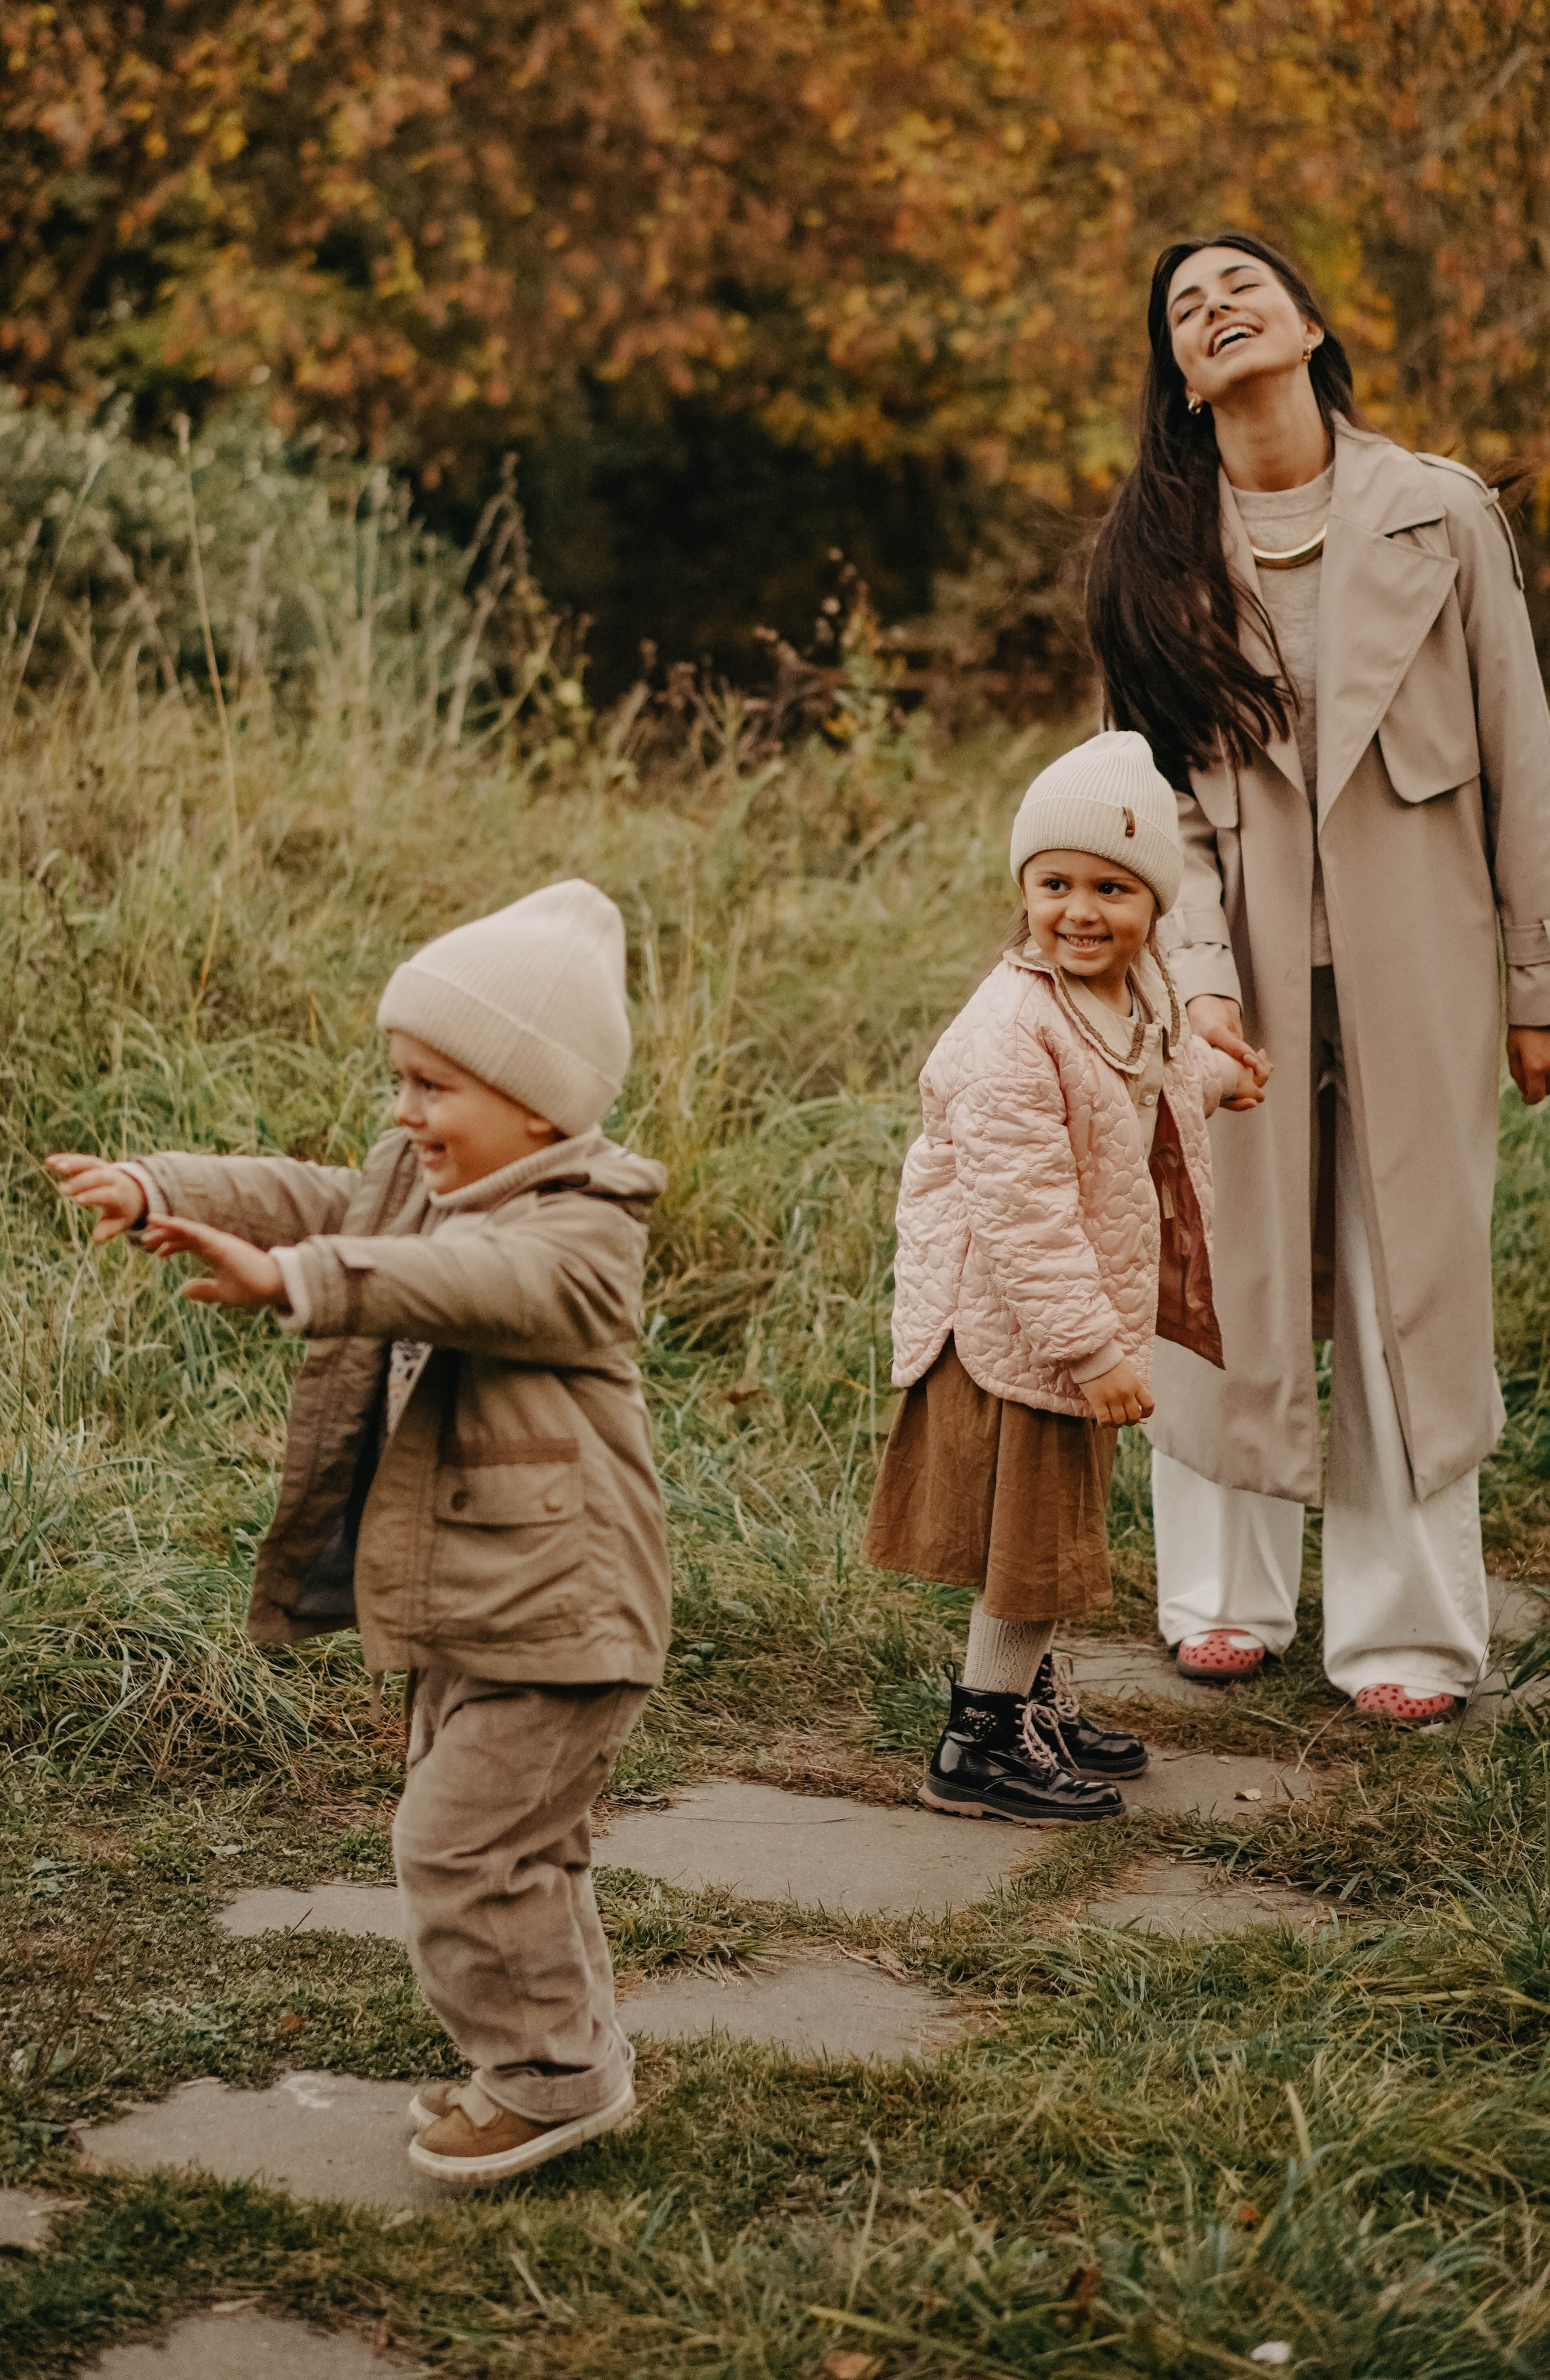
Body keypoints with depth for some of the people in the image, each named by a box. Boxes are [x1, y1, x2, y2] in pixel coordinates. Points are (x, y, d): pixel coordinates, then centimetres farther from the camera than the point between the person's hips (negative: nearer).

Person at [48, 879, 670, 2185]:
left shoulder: (580, 1235, -18)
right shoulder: (416, 1189, 11)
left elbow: (465, 1281, -36)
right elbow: (305, 1198, 1)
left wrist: (288, 1278, -48)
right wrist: (162, 1194, -16)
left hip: (553, 1615, -10)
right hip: (465, 1615, 10)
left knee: (465, 1841, -8)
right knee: (507, 1841, 19)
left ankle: (552, 2076, 6)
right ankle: (566, 2044, 34)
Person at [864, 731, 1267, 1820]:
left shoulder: (1139, 993, 2)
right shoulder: (1012, 1036, -28)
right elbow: (1022, 1213, -29)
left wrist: (1215, 1078, 42)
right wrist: (1091, 1347, -28)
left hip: (1088, 1312, 9)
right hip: (1013, 1327, -9)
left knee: (1059, 1523, 22)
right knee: (1031, 1535, 1)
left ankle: (1038, 1700, 38)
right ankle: (984, 1744, 15)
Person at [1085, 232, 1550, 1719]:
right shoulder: (1156, 556, 4)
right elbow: (1156, 785, 1)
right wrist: (1199, 970, -14)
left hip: (1412, 962, -1)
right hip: (1242, 968, 1)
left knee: (1413, 1282, 3)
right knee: (1231, 1274, 6)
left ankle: (1407, 1626, 13)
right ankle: (1227, 1595, 23)